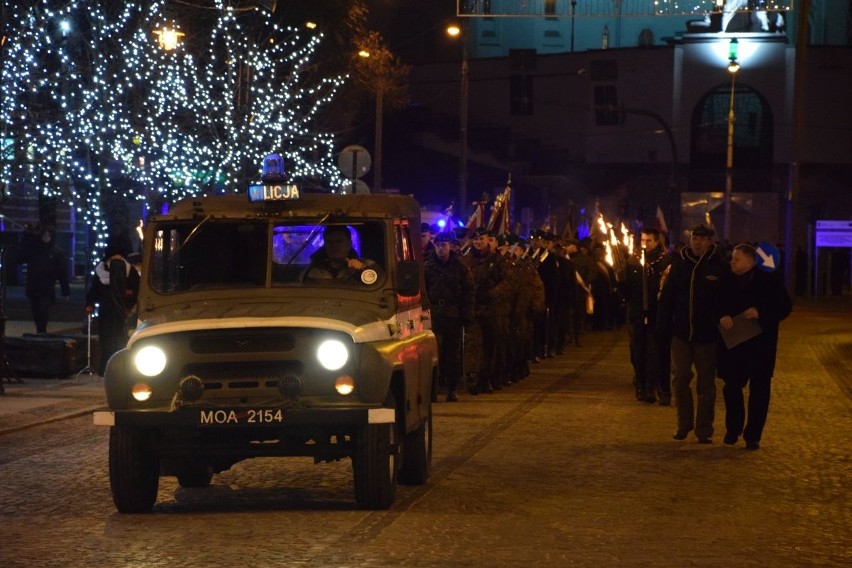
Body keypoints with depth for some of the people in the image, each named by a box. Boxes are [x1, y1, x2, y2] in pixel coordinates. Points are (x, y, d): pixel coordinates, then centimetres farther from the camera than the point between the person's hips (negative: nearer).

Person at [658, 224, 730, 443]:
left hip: (707, 335, -2)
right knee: (680, 380, 6)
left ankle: (704, 430, 12)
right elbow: (667, 297, 4)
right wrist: (665, 326, -2)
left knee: (706, 384, 5)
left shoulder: (720, 268, -5)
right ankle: (684, 424, 20)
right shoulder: (679, 264, 2)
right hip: (681, 334, 2)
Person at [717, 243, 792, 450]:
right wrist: (722, 317, -14)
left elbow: (785, 307, -4)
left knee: (759, 390, 1)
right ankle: (733, 430, 22)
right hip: (733, 343, 2)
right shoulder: (728, 282, 5)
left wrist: (760, 313, -18)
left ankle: (753, 435, 8)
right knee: (731, 387, 4)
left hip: (761, 343, -2)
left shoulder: (769, 281, -3)